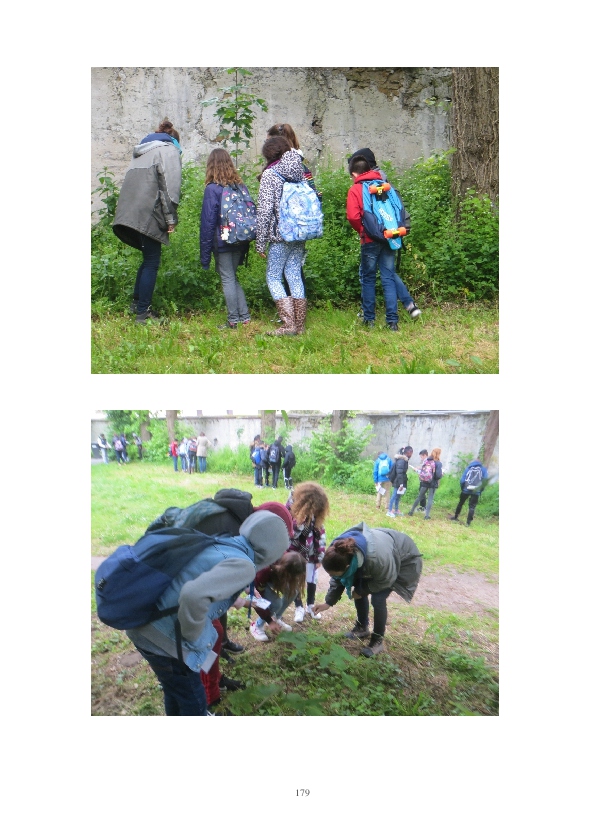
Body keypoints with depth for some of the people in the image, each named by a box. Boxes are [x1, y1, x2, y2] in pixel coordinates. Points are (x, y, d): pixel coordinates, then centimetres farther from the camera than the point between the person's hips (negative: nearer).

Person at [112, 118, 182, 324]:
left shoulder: (142, 152, 28)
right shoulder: (169, 150, 4)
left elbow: (134, 183, 22)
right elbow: (170, 186, -9)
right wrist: (171, 219, -8)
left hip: (129, 214, 7)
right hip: (147, 216, -7)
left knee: (149, 259, 19)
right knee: (151, 263, -1)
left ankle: (137, 302, 19)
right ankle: (143, 312, 0)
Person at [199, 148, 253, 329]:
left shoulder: (212, 189, -10)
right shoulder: (241, 186, 5)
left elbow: (207, 223, -11)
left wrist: (205, 254, -8)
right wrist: (244, 248, 13)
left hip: (222, 243, -5)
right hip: (240, 243, 6)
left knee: (227, 280, 2)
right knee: (233, 278, 17)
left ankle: (233, 321, 5)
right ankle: (244, 317, 16)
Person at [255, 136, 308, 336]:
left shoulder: (270, 174, -7)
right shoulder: (300, 172, 11)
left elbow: (264, 210, -12)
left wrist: (260, 242, -8)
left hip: (280, 236, -6)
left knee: (273, 277, 2)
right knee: (295, 276, 10)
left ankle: (289, 324, -6)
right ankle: (299, 325, 12)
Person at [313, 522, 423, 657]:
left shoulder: (377, 558, -46)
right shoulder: (341, 552, -25)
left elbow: (385, 580, -24)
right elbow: (338, 579, -6)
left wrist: (361, 591, -14)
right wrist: (328, 602, -9)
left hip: (404, 560, -6)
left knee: (378, 599, -16)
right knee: (359, 589, 2)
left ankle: (378, 641, 3)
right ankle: (362, 627, 26)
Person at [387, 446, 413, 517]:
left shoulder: (404, 460, 10)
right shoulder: (401, 460, -20)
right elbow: (399, 473, -24)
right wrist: (401, 484, -25)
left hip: (398, 482, 9)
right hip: (398, 482, -9)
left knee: (398, 496, 15)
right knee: (394, 496, -3)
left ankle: (396, 510, 24)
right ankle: (389, 511, 3)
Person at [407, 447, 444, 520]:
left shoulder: (426, 461, 1)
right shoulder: (438, 463, -12)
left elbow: (421, 471, 3)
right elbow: (439, 475, -18)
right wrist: (442, 474, 2)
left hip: (424, 482, 4)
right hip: (433, 484, -4)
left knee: (419, 497, 16)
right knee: (430, 499, 5)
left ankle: (411, 511, 22)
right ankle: (427, 515, 5)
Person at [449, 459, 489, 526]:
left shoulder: (468, 468, 7)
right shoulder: (484, 470, 8)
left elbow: (462, 480, 1)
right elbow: (485, 481, -2)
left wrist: (462, 488, 15)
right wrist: (480, 491, 7)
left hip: (466, 490, 1)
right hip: (476, 491, -1)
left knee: (460, 503, 19)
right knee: (472, 506, 6)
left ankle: (455, 517, 32)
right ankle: (468, 522, 2)